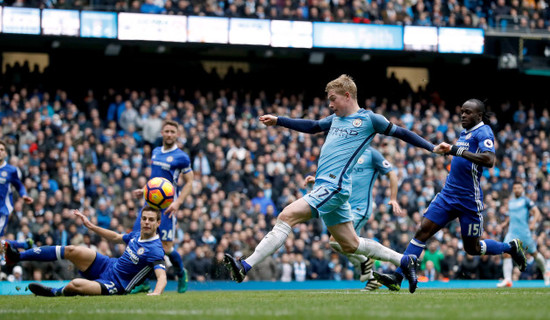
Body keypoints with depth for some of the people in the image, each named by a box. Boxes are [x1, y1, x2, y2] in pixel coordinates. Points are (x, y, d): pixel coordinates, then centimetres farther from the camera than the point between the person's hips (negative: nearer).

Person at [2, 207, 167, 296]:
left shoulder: (155, 250, -22)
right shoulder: (136, 235, 3)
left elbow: (162, 276, -34)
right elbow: (116, 237, 23)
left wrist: (156, 293, -56)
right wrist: (91, 226, 18)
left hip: (115, 285, -7)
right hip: (107, 265, 7)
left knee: (76, 285, -32)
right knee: (72, 250, -9)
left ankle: (55, 293, 4)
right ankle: (17, 256, -1)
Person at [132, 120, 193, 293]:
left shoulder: (181, 157, -5)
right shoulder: (156, 152, 13)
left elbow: (189, 182, -3)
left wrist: (177, 203, -15)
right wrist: (144, 190, 15)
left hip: (167, 206, -6)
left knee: (166, 248, -9)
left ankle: (181, 273, 21)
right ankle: (144, 283, 4)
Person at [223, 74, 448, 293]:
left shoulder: (369, 119, 1)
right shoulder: (336, 118, 21)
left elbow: (400, 133, 8)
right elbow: (312, 126, 32)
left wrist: (432, 148, 7)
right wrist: (277, 121, 27)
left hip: (334, 186, -9)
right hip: (324, 188, 9)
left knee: (286, 216, -20)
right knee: (350, 245, 14)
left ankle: (245, 266, -25)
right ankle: (404, 261, 24)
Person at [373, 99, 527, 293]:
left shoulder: (483, 132, -11)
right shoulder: (465, 132, 15)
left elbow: (489, 160, -29)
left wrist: (458, 150, -31)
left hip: (469, 200, -7)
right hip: (448, 194, 7)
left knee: (472, 248, 5)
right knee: (423, 230, -8)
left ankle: (511, 247, 30)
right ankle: (397, 277, -14)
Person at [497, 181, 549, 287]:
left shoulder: (526, 200, -2)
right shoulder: (510, 202, 16)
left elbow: (537, 212, -8)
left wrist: (533, 223, -23)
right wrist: (506, 222, 15)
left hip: (524, 232, -4)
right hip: (512, 232, 4)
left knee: (534, 253, 10)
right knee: (506, 253, -16)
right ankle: (507, 280, -21)